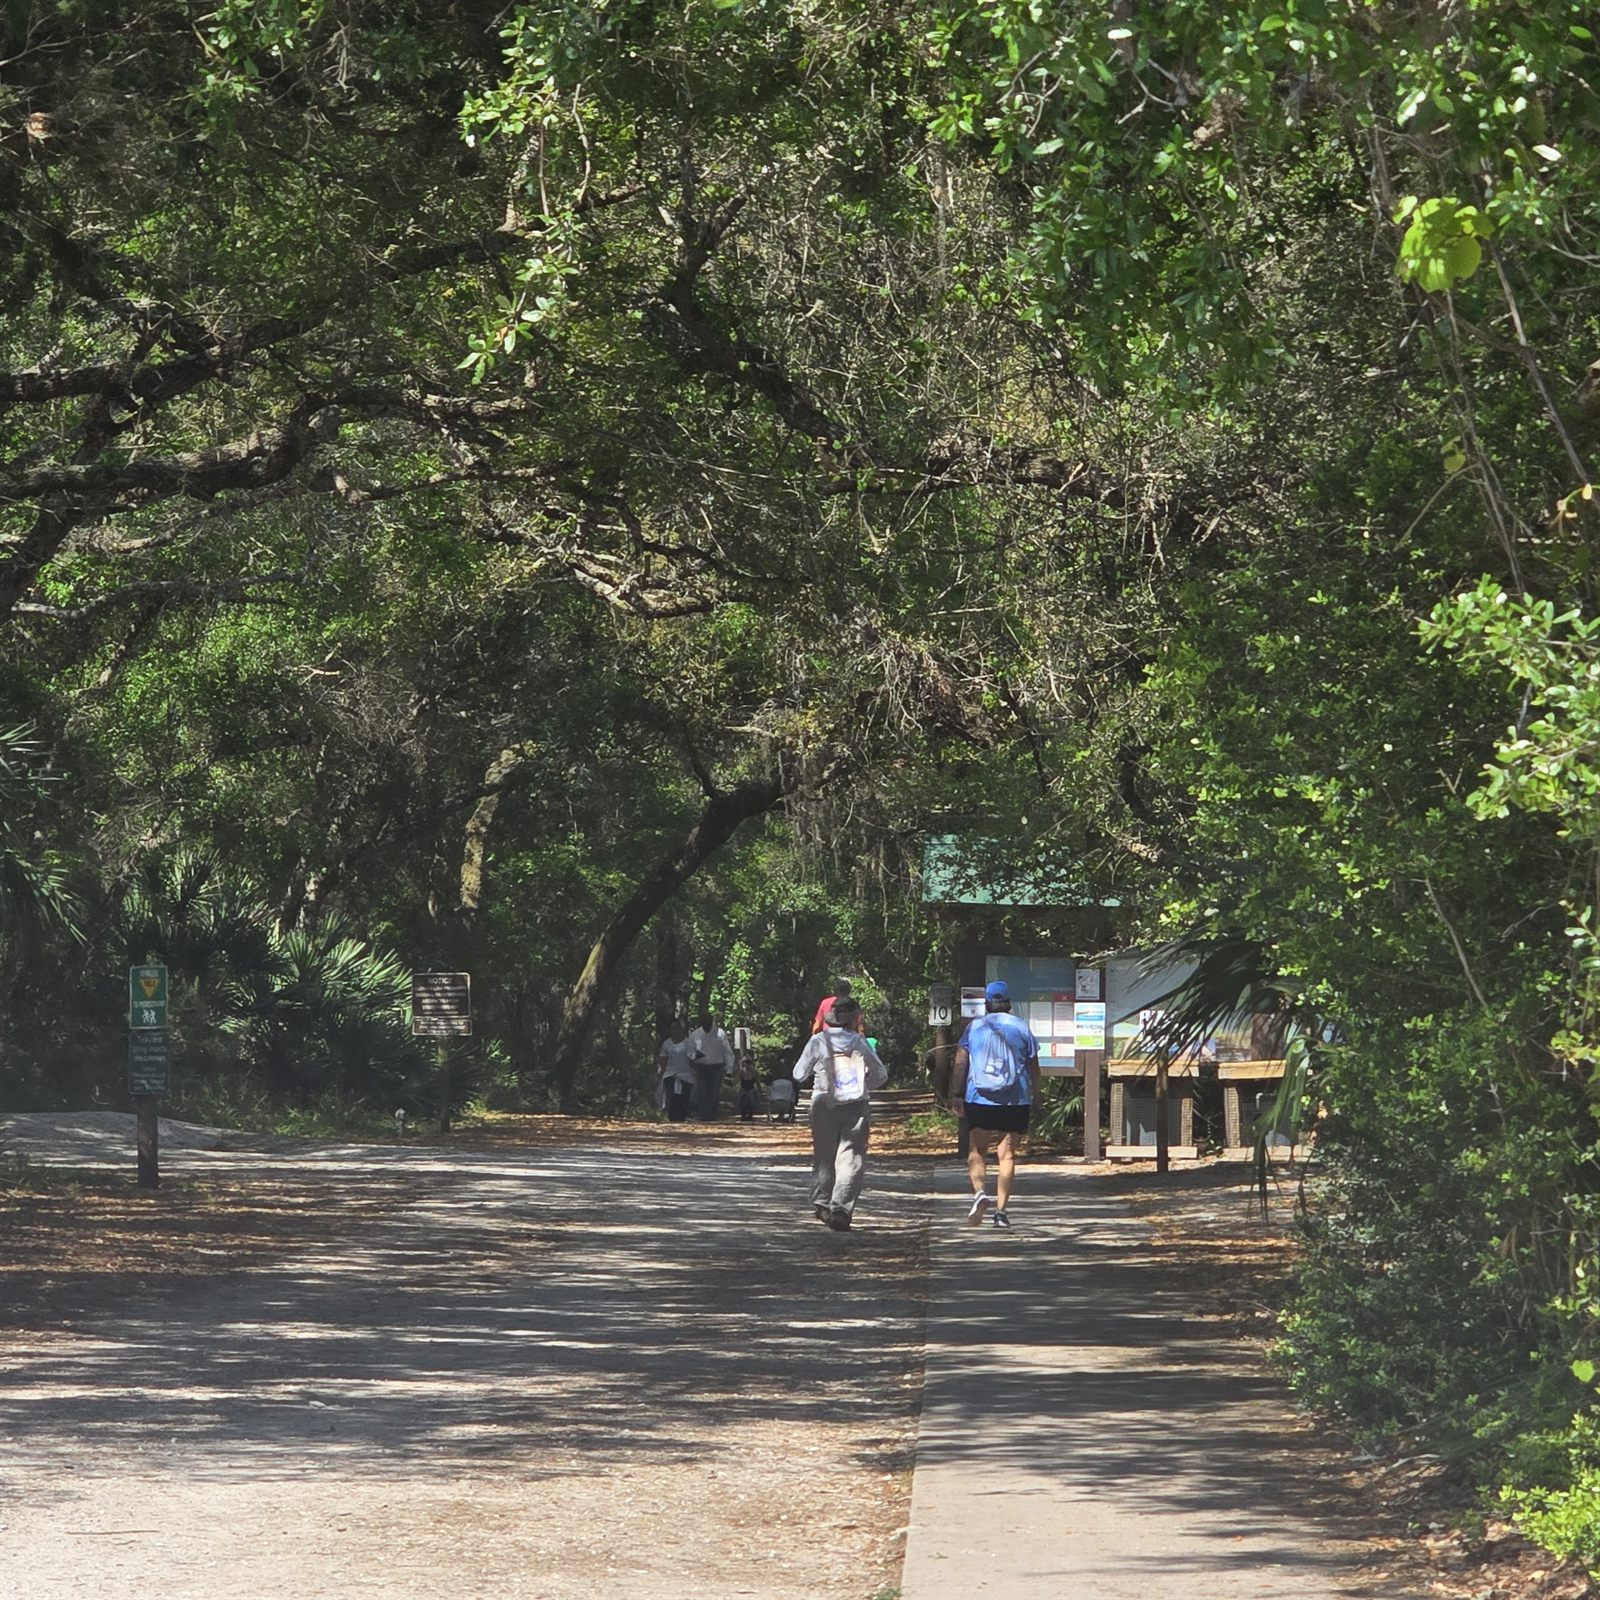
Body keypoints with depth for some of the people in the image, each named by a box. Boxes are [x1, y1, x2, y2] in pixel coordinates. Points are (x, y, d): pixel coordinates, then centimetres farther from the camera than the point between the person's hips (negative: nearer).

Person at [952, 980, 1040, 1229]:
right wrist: (1035, 1095, 22)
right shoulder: (1022, 1028, 7)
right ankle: (1002, 1209, -4)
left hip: (979, 1099, 0)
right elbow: (1034, 1067, 10)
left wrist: (957, 1096, 5)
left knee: (976, 1152, 9)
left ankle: (980, 1191, -17)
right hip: (1016, 1101, 1)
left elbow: (960, 1064, 2)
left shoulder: (974, 1027, 6)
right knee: (1007, 1154, 3)